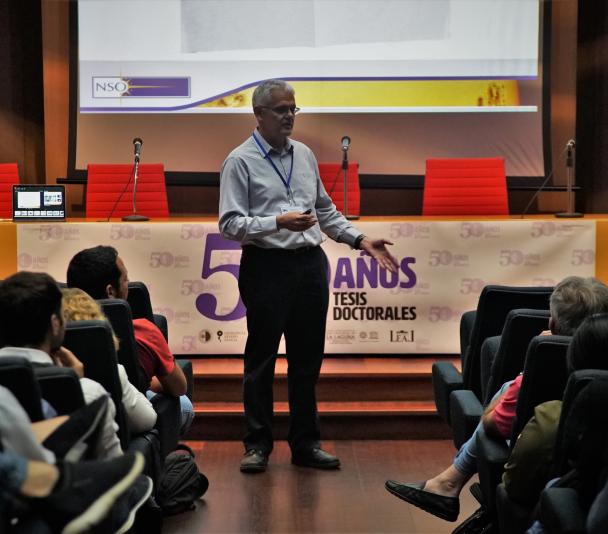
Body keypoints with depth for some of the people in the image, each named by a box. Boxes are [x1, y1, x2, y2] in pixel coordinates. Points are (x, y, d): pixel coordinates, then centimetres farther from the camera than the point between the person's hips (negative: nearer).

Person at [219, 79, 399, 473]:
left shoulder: (305, 155, 14)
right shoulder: (241, 161, -5)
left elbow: (326, 211, 20)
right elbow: (230, 223, -12)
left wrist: (361, 241, 10)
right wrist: (278, 222, -24)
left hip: (310, 263, 6)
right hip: (266, 266, -5)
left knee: (308, 359, 9)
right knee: (262, 359, 2)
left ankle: (305, 443, 19)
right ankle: (258, 445, 13)